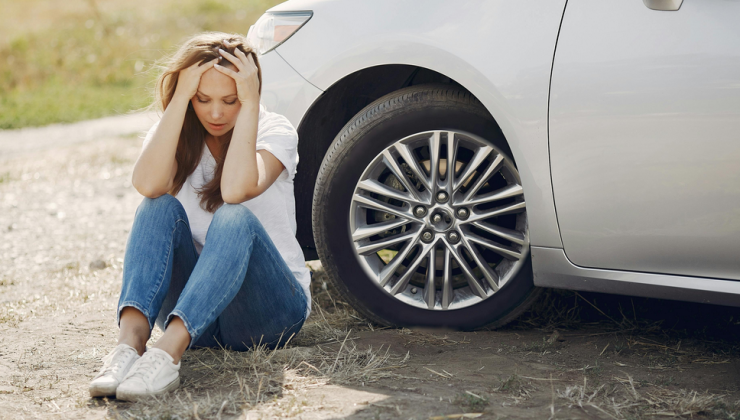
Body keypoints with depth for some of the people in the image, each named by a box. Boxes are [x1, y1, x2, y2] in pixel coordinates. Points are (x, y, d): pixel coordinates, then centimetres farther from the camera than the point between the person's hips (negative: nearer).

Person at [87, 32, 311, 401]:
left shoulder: (274, 131, -5)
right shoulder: (174, 133, 2)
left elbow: (235, 190, -28)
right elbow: (148, 184, -23)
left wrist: (250, 103, -24)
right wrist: (181, 98, -21)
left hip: (269, 306, -2)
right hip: (191, 302, 3)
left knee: (234, 219, -33)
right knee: (160, 207, -24)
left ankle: (168, 351, -53)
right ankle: (130, 340, -46)